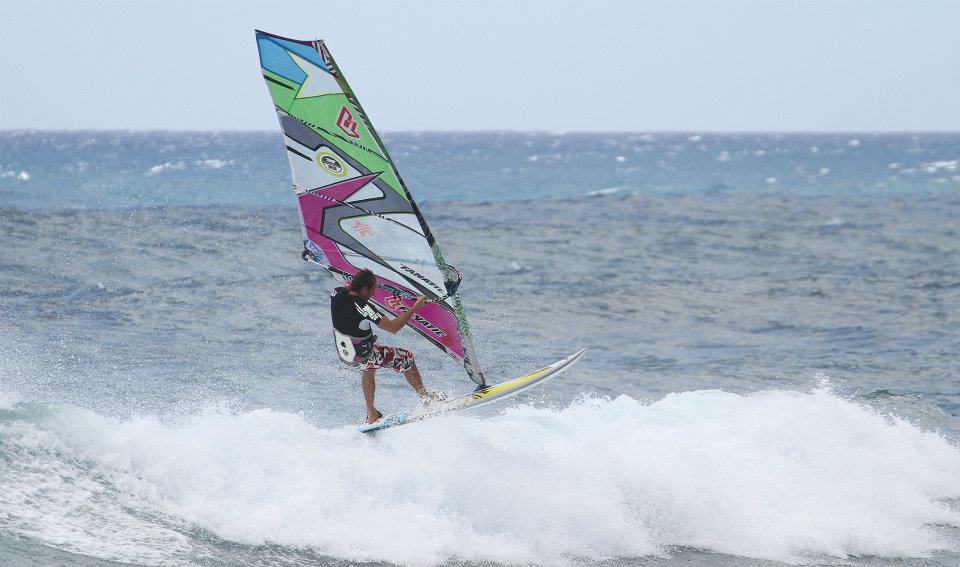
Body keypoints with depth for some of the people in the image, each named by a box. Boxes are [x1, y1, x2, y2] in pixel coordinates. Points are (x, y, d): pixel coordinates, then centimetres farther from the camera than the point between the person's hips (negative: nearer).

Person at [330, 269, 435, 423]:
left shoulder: (336, 293, -11)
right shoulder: (361, 307, -33)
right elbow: (393, 327, -31)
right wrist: (415, 308, -25)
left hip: (342, 351, 8)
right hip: (362, 355, -8)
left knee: (369, 367, 40)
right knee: (406, 358, 12)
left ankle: (371, 415, 42)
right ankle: (427, 398, 27)